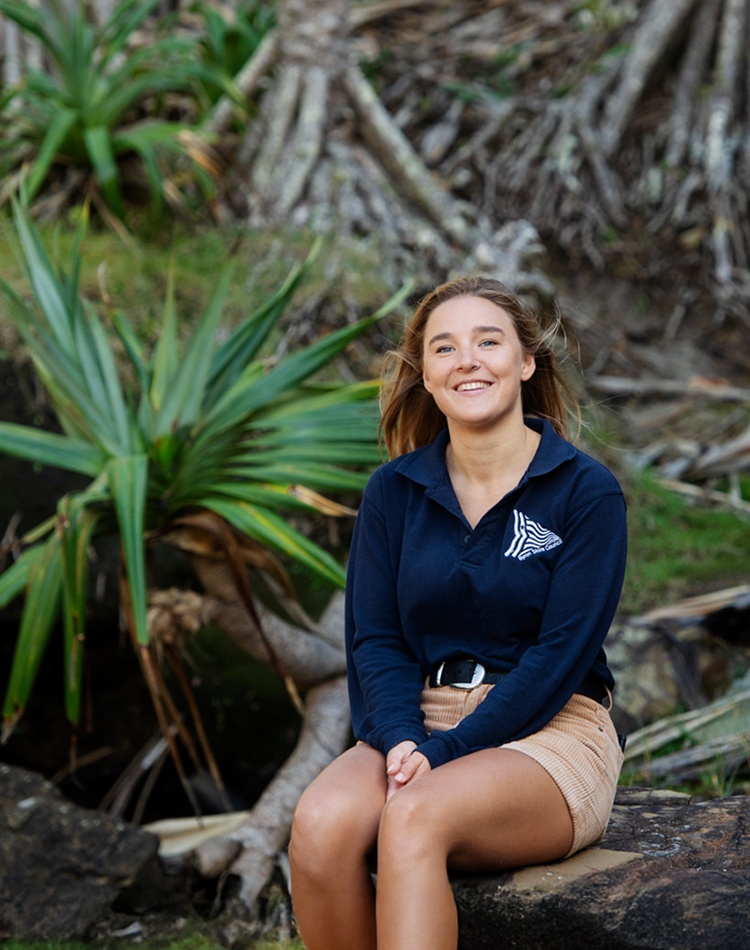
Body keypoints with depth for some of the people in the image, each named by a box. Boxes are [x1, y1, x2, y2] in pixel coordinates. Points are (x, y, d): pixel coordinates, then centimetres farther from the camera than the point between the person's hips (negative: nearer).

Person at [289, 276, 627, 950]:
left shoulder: (587, 491, -3)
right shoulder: (393, 491, 9)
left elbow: (562, 653, -10)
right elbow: (374, 637, 4)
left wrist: (446, 753, -18)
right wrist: (403, 741, -17)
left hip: (549, 733, -3)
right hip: (418, 722, 4)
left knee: (414, 820, -35)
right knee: (321, 824, -29)